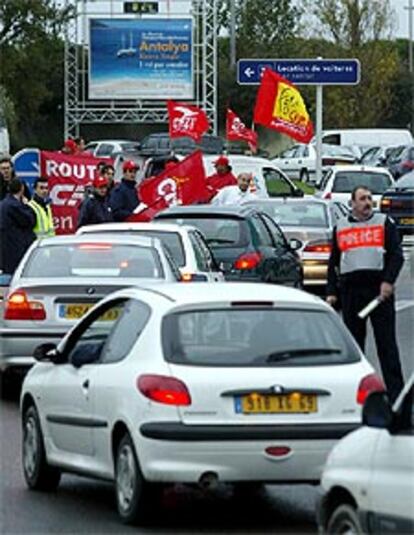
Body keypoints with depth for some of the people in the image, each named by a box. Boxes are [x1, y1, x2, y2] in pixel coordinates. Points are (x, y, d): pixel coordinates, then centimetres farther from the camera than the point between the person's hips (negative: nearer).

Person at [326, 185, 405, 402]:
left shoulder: (384, 223, 8)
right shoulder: (340, 228, 14)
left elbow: (397, 255, 2)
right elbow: (333, 263, 17)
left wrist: (388, 281, -12)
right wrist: (331, 292, 8)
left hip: (379, 288, -2)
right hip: (351, 289, 2)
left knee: (386, 341, -4)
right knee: (353, 341, 5)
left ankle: (395, 391, -5)